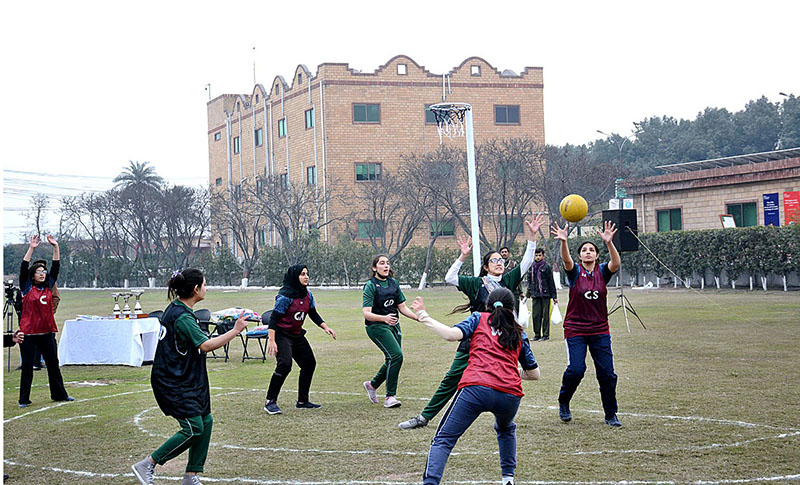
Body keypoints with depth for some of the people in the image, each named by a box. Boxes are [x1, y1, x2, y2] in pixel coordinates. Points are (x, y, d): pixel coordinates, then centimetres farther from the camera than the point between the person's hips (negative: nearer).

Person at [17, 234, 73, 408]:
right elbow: (23, 268, -12)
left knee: (53, 364, 11)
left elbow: (56, 266, 7)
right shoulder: (27, 288, -1)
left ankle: (59, 394, 22)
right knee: (27, 366, 1)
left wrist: (56, 247, -2)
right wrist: (31, 248, -18)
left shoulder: (49, 286, 9)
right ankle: (24, 399, 7)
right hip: (28, 333, -4)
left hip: (47, 332, 4)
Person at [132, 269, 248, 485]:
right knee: (193, 428, -11)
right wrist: (235, 331, -24)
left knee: (205, 421, 9)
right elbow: (206, 345, -30)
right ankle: (146, 466, -3)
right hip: (172, 383, -10)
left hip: (185, 380, 10)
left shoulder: (176, 309, 9)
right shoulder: (182, 317, -23)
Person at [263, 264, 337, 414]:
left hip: (297, 335, 9)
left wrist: (326, 327, 4)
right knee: (285, 364, -24)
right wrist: (271, 341, -26)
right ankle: (270, 402, -16)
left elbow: (313, 314, 17)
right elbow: (274, 317, -20)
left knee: (309, 363, 9)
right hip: (282, 334, -9)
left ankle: (302, 401, 22)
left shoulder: (307, 295, 3)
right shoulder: (286, 296, -20)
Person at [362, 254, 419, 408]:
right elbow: (366, 313, -20)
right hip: (376, 326, -7)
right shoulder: (370, 286, -12)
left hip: (393, 325, 7)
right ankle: (390, 397, -13)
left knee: (392, 360, 8)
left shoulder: (393, 283, 7)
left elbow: (402, 307, 14)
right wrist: (384, 318, -36)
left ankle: (372, 384, 34)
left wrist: (418, 317, 1)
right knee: (396, 355, -21)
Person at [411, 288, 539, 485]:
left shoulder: (479, 318, 18)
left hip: (476, 388, -3)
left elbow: (452, 334, -1)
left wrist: (424, 317, 9)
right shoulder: (519, 333, 26)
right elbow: (534, 374, 29)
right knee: (506, 430, 37)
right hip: (510, 395, 4)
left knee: (443, 440, -1)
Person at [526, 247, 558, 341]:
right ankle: (537, 334, 11)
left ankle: (546, 334, 3)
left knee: (545, 315, -2)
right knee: (536, 315, 3)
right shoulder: (531, 267, 11)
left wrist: (554, 296, -3)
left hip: (545, 295, -4)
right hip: (535, 295, 4)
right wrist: (528, 293, 15)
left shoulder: (547, 267, -1)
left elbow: (551, 282, -1)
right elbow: (529, 281, 20)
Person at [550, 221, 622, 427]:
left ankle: (610, 415, 12)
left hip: (600, 330, 2)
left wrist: (609, 243, -36)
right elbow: (566, 260, -23)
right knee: (576, 369, -14)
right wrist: (563, 241, -43)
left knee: (607, 373, -1)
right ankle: (563, 403, 13)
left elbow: (615, 263, -18)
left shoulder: (602, 271, 3)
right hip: (575, 330, -2)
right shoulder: (575, 272, -1)